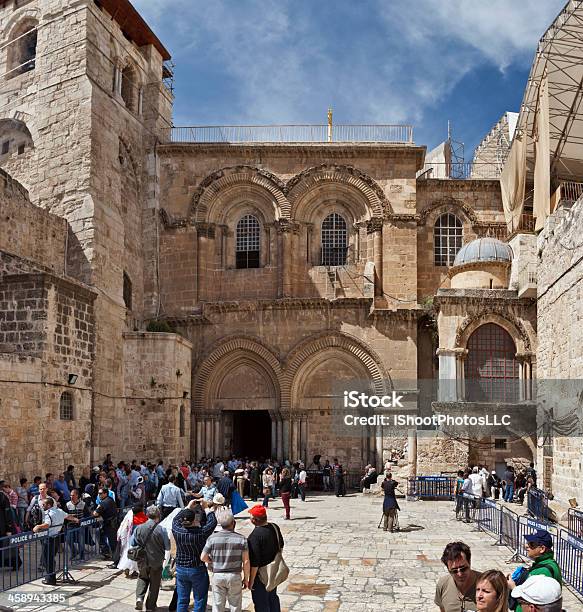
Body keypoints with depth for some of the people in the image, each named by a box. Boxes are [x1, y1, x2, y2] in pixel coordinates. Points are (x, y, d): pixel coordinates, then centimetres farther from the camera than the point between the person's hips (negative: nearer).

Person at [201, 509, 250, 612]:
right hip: (235, 576, -1)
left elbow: (203, 557, -4)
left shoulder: (212, 538, -6)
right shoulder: (241, 539, -8)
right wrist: (246, 579, 4)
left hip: (217, 576, 1)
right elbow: (246, 561, -7)